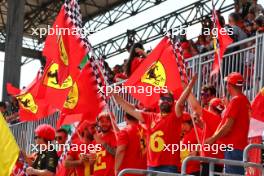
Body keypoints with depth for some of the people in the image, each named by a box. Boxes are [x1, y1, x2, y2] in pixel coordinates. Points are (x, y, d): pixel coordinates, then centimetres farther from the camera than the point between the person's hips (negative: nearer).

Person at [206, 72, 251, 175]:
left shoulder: (236, 100, -13)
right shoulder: (244, 100, 15)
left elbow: (228, 126, -16)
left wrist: (213, 139, -5)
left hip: (233, 147, -9)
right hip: (240, 146, 9)